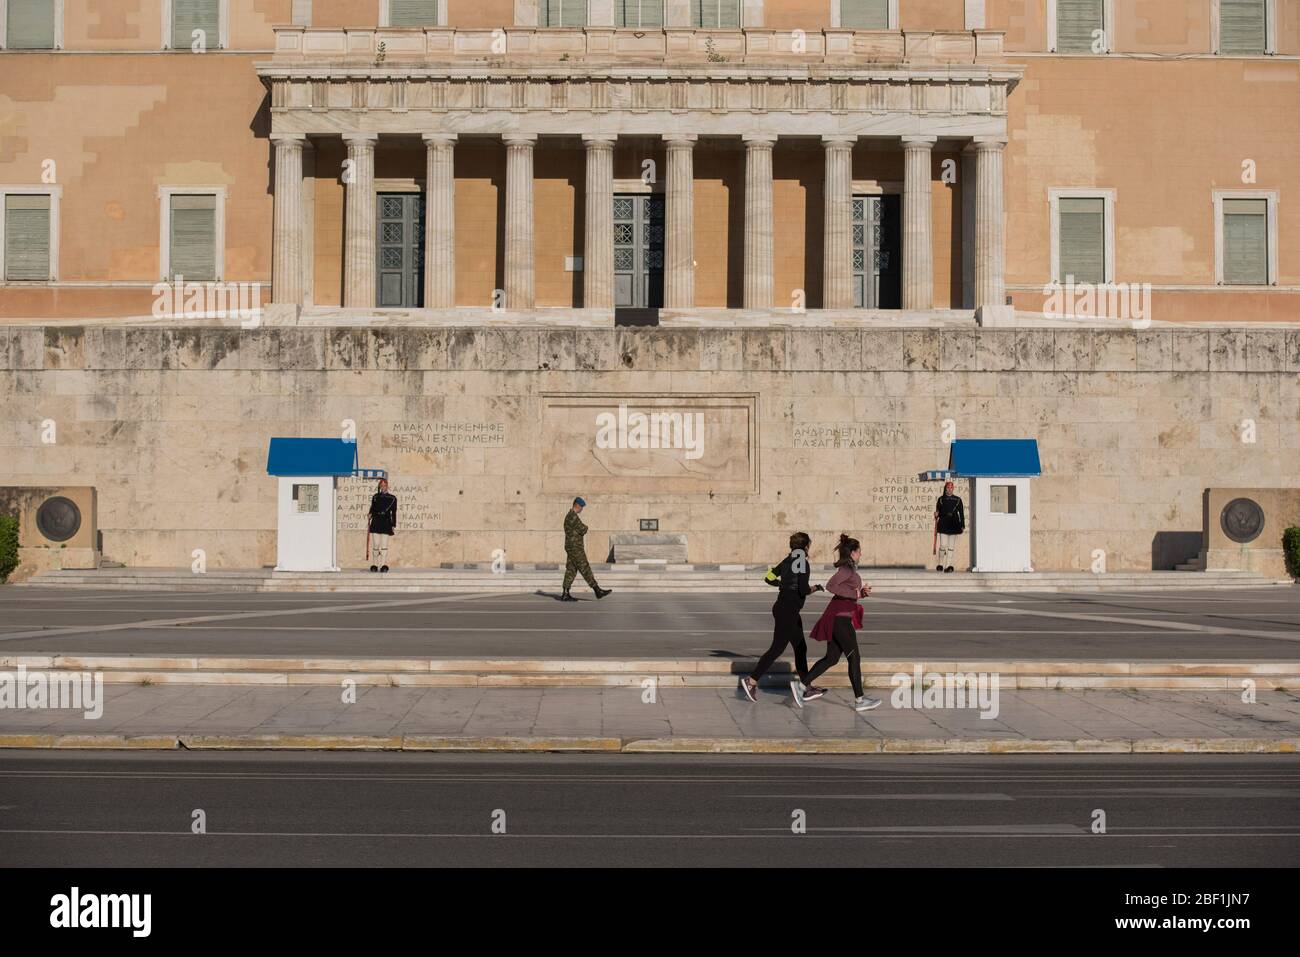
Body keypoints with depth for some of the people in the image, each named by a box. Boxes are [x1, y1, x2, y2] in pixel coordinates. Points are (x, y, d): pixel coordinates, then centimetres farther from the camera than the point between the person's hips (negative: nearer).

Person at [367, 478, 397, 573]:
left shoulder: (392, 498, 5)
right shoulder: (375, 497, 11)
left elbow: (394, 513, 4)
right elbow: (372, 510, 12)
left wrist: (394, 526, 1)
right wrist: (369, 522, 3)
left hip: (386, 523, -2)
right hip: (376, 523, 2)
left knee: (384, 546, -4)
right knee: (376, 546, 2)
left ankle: (383, 565, -3)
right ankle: (375, 565, 6)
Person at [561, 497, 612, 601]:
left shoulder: (569, 516, 19)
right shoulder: (573, 516, -15)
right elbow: (583, 530, -16)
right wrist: (585, 527, 6)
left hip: (573, 547, 10)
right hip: (575, 547, -10)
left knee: (571, 570, 7)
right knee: (585, 569, -8)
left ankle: (565, 595, 4)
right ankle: (597, 591, -6)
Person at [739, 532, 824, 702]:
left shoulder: (787, 561, 10)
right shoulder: (803, 563, -13)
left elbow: (770, 578, 15)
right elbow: (804, 590, -20)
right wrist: (815, 588, 0)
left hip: (781, 606, 9)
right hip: (788, 611, -9)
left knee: (800, 647, 14)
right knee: (777, 648, -6)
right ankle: (752, 680, -7)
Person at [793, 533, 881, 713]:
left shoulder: (848, 569, 17)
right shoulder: (847, 569, -12)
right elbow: (831, 586, -26)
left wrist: (862, 592, 7)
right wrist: (854, 593, -18)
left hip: (838, 617, 10)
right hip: (841, 618, -10)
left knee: (831, 658, 11)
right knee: (854, 657, -4)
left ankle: (802, 685, 10)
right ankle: (859, 700, 0)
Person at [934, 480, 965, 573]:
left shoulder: (957, 499, 6)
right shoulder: (941, 499, 6)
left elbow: (961, 513, 7)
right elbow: (938, 511, 11)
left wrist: (962, 525, 2)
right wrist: (936, 515, -13)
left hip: (954, 525, 1)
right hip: (943, 524, -1)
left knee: (951, 547, 2)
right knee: (943, 545, -7)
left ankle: (948, 565, 5)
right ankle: (941, 564, 9)